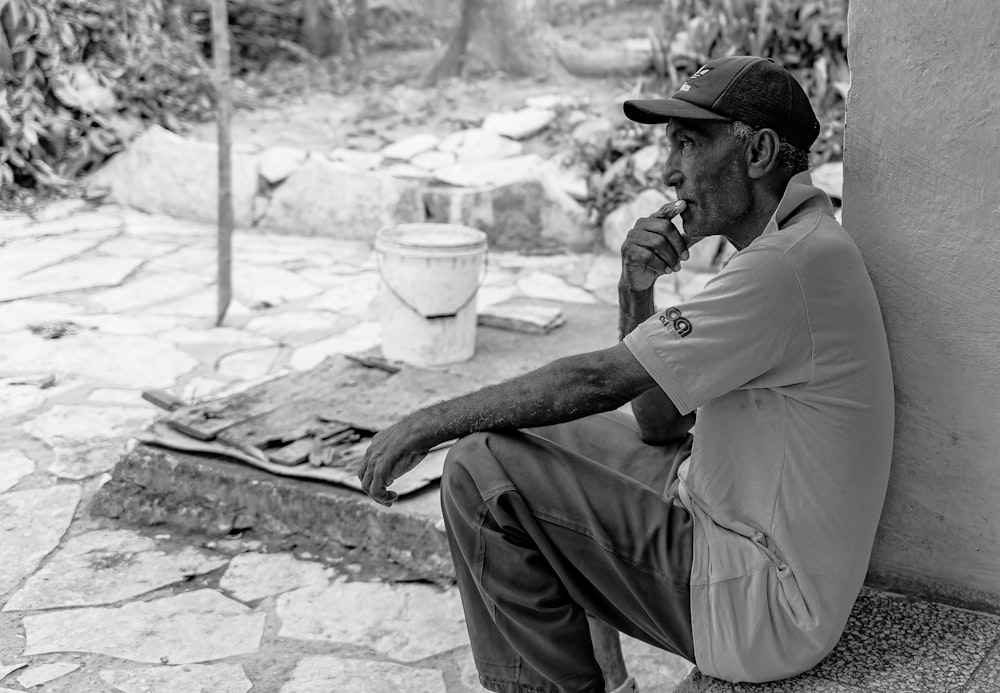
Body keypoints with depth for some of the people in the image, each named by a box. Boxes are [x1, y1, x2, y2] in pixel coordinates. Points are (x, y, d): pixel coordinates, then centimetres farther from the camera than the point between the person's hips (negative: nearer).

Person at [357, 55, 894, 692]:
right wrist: (638, 293, -3)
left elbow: (599, 380, -21)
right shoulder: (794, 248, 12)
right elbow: (659, 422, 11)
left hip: (762, 611, -10)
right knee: (557, 433, 20)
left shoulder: (794, 263, -21)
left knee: (482, 469, -14)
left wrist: (432, 421, -12)